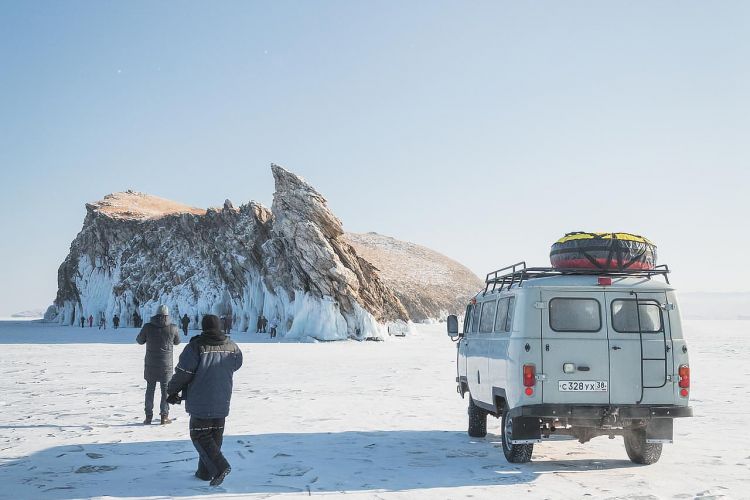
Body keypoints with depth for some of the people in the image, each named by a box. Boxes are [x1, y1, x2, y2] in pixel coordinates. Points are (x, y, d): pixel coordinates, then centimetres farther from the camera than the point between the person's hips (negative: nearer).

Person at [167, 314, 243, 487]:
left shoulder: (196, 347, -15)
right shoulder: (232, 347, 0)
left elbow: (183, 373, -12)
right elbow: (237, 364, 18)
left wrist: (172, 391, 3)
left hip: (201, 403, -5)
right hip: (222, 403, 5)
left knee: (200, 436, 3)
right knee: (215, 436, 15)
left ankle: (220, 466, -13)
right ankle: (205, 472, 20)